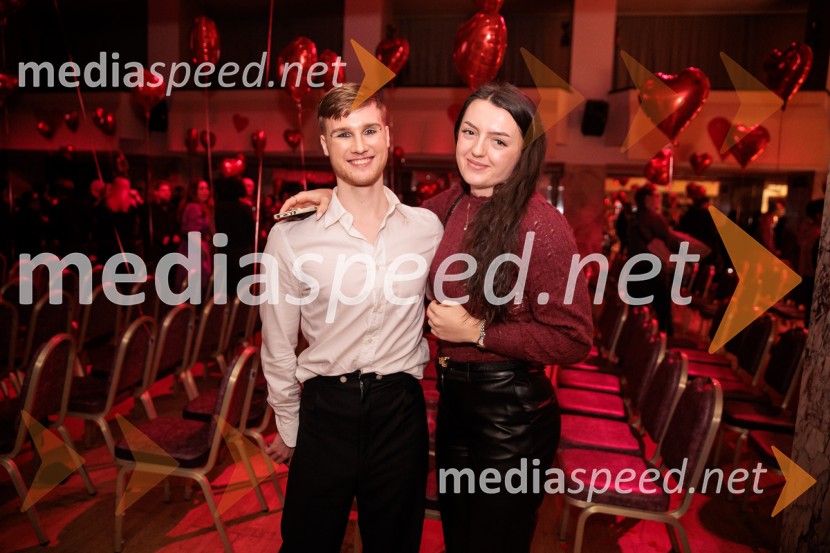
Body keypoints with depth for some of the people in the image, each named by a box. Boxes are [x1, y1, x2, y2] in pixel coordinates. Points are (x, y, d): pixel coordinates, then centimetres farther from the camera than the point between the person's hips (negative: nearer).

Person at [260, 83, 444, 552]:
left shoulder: (428, 228, -3)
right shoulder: (291, 237, -9)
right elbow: (278, 349, -1)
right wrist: (289, 430, 5)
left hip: (401, 413, 2)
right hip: (325, 413, -1)